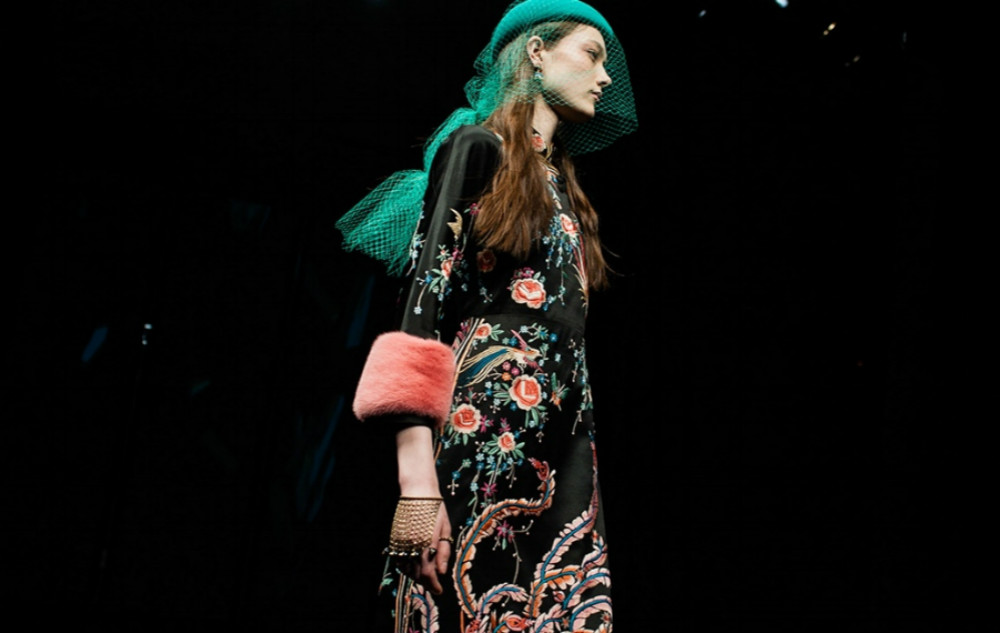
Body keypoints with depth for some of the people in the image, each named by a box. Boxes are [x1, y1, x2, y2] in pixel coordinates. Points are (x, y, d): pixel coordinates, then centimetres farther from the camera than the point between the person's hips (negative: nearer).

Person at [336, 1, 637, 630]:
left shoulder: (563, 187, 26)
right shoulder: (478, 146, 3)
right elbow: (424, 295, -10)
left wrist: (589, 482, 11)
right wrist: (417, 477, -21)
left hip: (565, 448, 7)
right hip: (483, 431, -7)